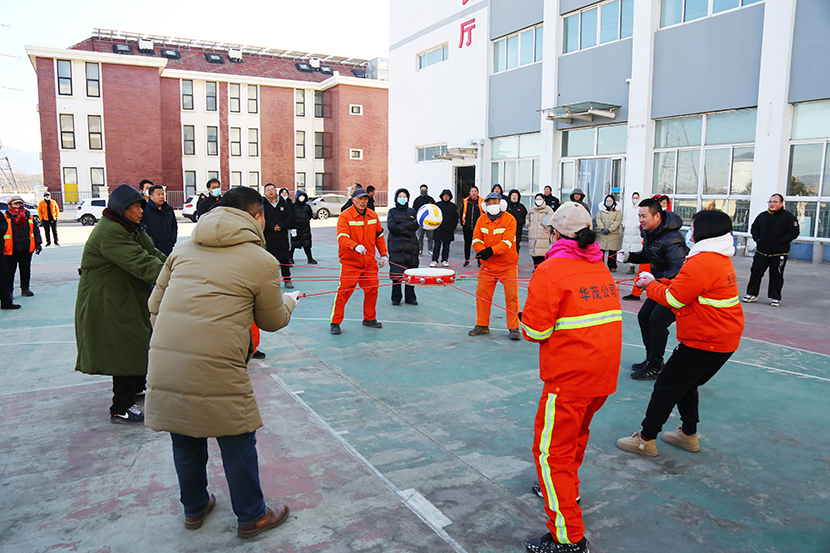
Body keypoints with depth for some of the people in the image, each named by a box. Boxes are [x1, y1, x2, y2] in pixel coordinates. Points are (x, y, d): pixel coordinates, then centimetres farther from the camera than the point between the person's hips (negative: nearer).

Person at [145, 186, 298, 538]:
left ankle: (194, 509, 43)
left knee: (185, 441, 22)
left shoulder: (184, 249, 14)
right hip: (215, 368, -6)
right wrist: (290, 301, 31)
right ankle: (252, 518, 30)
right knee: (237, 443, 13)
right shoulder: (262, 261, -1)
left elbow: (155, 304, 16)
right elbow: (273, 321, 10)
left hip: (163, 362, 6)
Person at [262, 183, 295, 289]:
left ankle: (287, 279, 15)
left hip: (282, 235, 2)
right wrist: (273, 227, -16)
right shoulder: (262, 204, 3)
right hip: (267, 236, -2)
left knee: (285, 258, 5)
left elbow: (290, 217, 2)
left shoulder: (284, 203, 9)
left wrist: (280, 226, -12)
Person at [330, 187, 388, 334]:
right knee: (343, 291, -8)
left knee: (372, 290, 10)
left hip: (370, 262, 5)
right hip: (350, 262, -5)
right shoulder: (345, 216, -11)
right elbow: (342, 237, -23)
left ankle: (369, 318, 29)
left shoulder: (373, 216, 6)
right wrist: (355, 246, -41)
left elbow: (379, 236, 16)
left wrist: (383, 255, 13)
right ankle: (335, 322, 4)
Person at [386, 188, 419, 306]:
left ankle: (410, 297, 12)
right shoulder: (392, 212, 11)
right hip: (396, 246, -2)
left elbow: (415, 225, 2)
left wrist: (401, 226, -10)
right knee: (396, 273, -8)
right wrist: (407, 231, -7)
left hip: (411, 246, 2)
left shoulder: (412, 211, 17)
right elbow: (391, 226, -5)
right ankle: (396, 298, 2)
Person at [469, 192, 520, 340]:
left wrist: (491, 251, -31)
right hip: (487, 265, 4)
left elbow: (507, 242, -18)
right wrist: (482, 251, -21)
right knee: (481, 293, 3)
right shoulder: (481, 220, 3)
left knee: (512, 295, -2)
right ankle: (482, 325, 18)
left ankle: (514, 328, 9)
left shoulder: (509, 219, -10)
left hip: (507, 265, -3)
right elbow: (476, 240, 0)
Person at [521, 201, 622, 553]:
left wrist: (526, 321, 4)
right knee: (576, 434, 28)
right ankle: (566, 489, 49)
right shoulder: (600, 266, 8)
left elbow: (536, 330, -17)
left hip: (569, 376, -8)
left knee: (551, 451, 1)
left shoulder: (551, 270, -15)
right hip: (605, 370, 9)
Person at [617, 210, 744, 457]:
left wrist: (651, 285, -1)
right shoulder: (721, 258, 11)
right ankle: (689, 434, 34)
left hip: (705, 341, -10)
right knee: (686, 384, 23)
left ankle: (646, 439, 8)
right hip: (723, 339, 10)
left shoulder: (701, 263, -22)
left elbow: (673, 299, -18)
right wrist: (657, 282, 9)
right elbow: (688, 287, 17)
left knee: (667, 386, -1)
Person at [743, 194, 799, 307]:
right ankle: (752, 294, 16)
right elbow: (754, 228, 20)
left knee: (776, 276, 4)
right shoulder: (762, 216, 10)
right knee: (755, 272, 5)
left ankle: (775, 298, 13)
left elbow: (794, 232, -7)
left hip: (779, 253, -4)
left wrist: (781, 242, -14)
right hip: (761, 252, 4)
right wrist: (757, 239, 3)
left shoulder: (789, 217, -3)